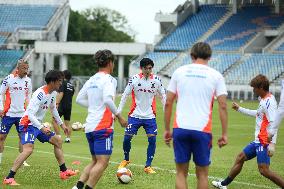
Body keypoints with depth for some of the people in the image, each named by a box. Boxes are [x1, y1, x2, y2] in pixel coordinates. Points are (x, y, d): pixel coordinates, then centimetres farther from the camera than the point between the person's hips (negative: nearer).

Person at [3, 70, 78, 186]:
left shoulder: (53, 93, 5)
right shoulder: (40, 94, -24)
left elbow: (53, 109, 25)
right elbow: (30, 114, -29)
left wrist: (61, 124, 29)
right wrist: (42, 128, -37)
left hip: (38, 125, 10)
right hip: (28, 124, -10)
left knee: (57, 141, 16)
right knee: (28, 149, -28)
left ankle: (63, 172, 24)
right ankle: (9, 178, -29)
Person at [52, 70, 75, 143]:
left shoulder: (63, 83, -8)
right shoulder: (71, 85, 13)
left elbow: (61, 94, -17)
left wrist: (57, 103, -21)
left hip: (62, 105, -7)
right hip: (69, 106, 7)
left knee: (54, 121, -3)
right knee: (67, 123, 11)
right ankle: (68, 138, 7)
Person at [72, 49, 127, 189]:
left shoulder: (91, 80, 14)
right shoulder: (108, 79, -8)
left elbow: (79, 99, 20)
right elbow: (108, 99, -24)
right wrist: (119, 116, -14)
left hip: (89, 127, 8)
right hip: (103, 126, -8)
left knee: (95, 161, 16)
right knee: (102, 162, -6)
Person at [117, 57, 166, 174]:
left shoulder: (156, 80, 0)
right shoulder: (134, 79, -5)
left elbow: (163, 96, 8)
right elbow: (125, 95, 0)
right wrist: (118, 111, -4)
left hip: (150, 116, 1)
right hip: (135, 115, -1)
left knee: (152, 140, -8)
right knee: (127, 138, -2)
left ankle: (148, 166, 3)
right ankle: (126, 160, 24)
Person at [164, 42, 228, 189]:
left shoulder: (179, 72, 8)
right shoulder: (216, 76, 3)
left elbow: (168, 103, 6)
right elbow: (223, 106, -3)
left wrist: (167, 130, 13)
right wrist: (224, 134, 1)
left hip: (180, 128, 1)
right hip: (203, 130, -1)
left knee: (181, 173, 9)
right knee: (202, 174, 10)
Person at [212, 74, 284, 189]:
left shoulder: (269, 101, -18)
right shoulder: (264, 100, 12)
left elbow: (273, 123, -24)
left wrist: (272, 144, -30)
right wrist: (239, 109, 40)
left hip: (263, 142, -10)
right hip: (258, 140, 10)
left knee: (263, 170, -17)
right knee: (240, 158, 19)